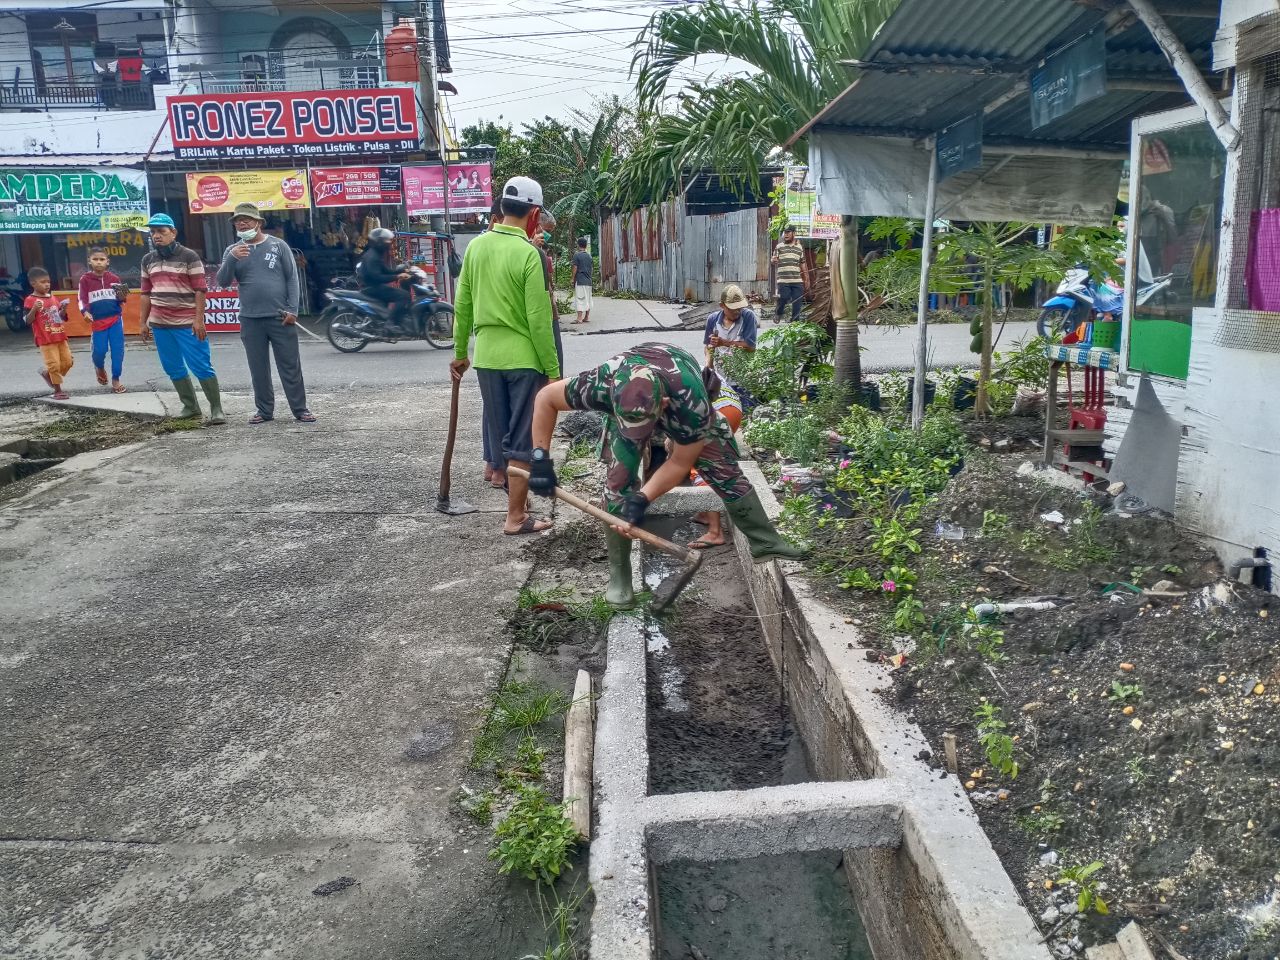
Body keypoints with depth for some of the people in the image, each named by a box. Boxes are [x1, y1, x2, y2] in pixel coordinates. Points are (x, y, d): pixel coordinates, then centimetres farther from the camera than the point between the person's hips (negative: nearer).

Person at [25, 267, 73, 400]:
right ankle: (58, 390, 7)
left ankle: (47, 373, 34)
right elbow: (28, 321, -13)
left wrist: (63, 309, -3)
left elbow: (62, 317, 17)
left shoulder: (53, 298, 10)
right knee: (54, 364, -5)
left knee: (68, 362, 10)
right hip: (45, 339, -6)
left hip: (61, 337, 6)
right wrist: (34, 309, -28)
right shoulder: (30, 300, -9)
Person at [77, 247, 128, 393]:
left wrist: (122, 297, -11)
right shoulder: (85, 279, -2)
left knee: (118, 351, -1)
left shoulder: (114, 279, 4)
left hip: (116, 319, 1)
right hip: (98, 321, -1)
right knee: (99, 351, -2)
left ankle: (116, 379, 12)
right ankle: (99, 368, 33)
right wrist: (85, 312, -22)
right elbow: (82, 299, -4)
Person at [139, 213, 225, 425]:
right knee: (173, 369, 10)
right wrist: (144, 322, 13)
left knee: (201, 366, -7)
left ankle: (216, 410, -2)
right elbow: (146, 293, 16)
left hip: (187, 323, -6)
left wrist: (199, 320, -15)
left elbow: (199, 290, -8)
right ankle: (190, 406, 21)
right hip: (159, 323, 6)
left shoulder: (189, 256, -5)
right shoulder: (148, 260, 11)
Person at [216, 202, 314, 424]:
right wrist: (231, 259, -17)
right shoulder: (233, 251, 9)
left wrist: (292, 310, -7)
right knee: (258, 369, 6)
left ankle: (300, 408, 6)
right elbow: (222, 282, 0)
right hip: (250, 320, 2)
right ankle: (265, 410, 15)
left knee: (290, 366, 0)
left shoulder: (278, 245, 4)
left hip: (280, 317, -2)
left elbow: (292, 278, 2)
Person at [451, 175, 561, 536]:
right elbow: (539, 320, -15)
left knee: (501, 434, 16)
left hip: (486, 357, 6)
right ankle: (516, 517, 9)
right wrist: (553, 369, -9)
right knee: (522, 439, 3)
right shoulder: (529, 253, -14)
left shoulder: (475, 246, 4)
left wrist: (460, 352, 19)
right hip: (524, 360, -6)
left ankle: (516, 497, 30)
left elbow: (462, 306, 9)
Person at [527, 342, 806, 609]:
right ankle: (619, 576, 3)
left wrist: (643, 498, -33)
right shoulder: (602, 386, -44)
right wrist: (541, 459, -27)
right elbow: (545, 398, -25)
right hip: (628, 404, 1)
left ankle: (765, 542, 10)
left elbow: (680, 463, -27)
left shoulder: (692, 404, -45)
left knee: (725, 470, -7)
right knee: (618, 482, -11)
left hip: (680, 403, 0)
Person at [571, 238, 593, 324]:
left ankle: (579, 318, -10)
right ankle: (587, 317, 15)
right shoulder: (589, 256, 10)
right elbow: (592, 269, 13)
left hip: (580, 281, -6)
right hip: (588, 281, 6)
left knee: (580, 299, -6)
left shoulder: (577, 255, -8)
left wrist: (573, 279, -2)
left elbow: (575, 268, -10)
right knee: (588, 299, 11)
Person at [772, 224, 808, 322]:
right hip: (783, 280, -3)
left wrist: (806, 279, 14)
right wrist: (774, 261, -21)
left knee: (797, 302, 1)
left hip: (797, 281, 3)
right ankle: (780, 314, 21)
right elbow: (774, 262, 4)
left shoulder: (800, 247, 13)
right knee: (783, 299, -8)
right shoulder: (779, 247, 5)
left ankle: (795, 320, 11)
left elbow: (803, 264, 18)